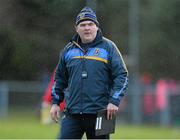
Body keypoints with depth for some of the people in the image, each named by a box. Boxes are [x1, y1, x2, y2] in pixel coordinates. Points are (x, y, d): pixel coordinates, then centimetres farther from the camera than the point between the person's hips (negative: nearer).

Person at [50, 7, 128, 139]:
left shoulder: (108, 47, 1)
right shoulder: (69, 50, 12)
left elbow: (122, 75, -2)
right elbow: (60, 78, 22)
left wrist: (114, 101, -12)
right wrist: (55, 103, 15)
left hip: (99, 113, -3)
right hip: (72, 113, 3)